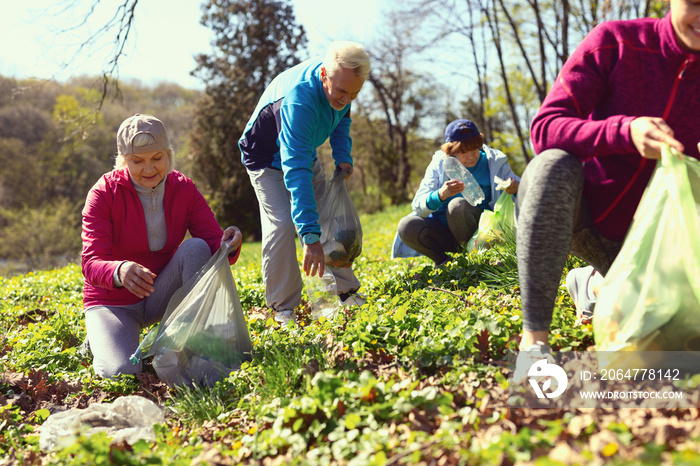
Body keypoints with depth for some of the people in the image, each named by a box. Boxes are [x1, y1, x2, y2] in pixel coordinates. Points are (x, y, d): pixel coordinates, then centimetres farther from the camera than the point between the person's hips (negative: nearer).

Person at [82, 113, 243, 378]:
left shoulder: (183, 189, -7)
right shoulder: (104, 193, -17)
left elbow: (212, 240, -14)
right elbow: (91, 264, -25)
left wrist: (227, 245, -40)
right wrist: (120, 271, -50)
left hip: (160, 296, 3)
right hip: (113, 302, -2)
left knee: (196, 248, -25)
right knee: (122, 372, -27)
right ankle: (102, 341, 10)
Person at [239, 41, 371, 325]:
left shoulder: (339, 81, -19)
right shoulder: (297, 101, -42)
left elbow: (341, 119, 7)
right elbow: (296, 172, -48)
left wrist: (343, 156, -11)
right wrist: (310, 237, -53)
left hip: (305, 152, 7)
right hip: (269, 159, -7)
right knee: (282, 226, -21)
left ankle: (346, 292, 17)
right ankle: (283, 308, -10)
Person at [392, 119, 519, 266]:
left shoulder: (495, 161, -2)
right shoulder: (439, 164, -1)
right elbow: (417, 205, -12)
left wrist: (515, 188, -26)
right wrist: (440, 195, -35)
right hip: (443, 231, 2)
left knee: (457, 204, -33)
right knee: (406, 226, -25)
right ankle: (444, 261, -7)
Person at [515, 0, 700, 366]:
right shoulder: (616, 41, -12)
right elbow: (544, 129, -22)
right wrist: (626, 131, -39)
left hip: (631, 237, 4)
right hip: (568, 215, -3)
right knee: (555, 166, -36)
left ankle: (593, 281, 19)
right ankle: (534, 336, -31)